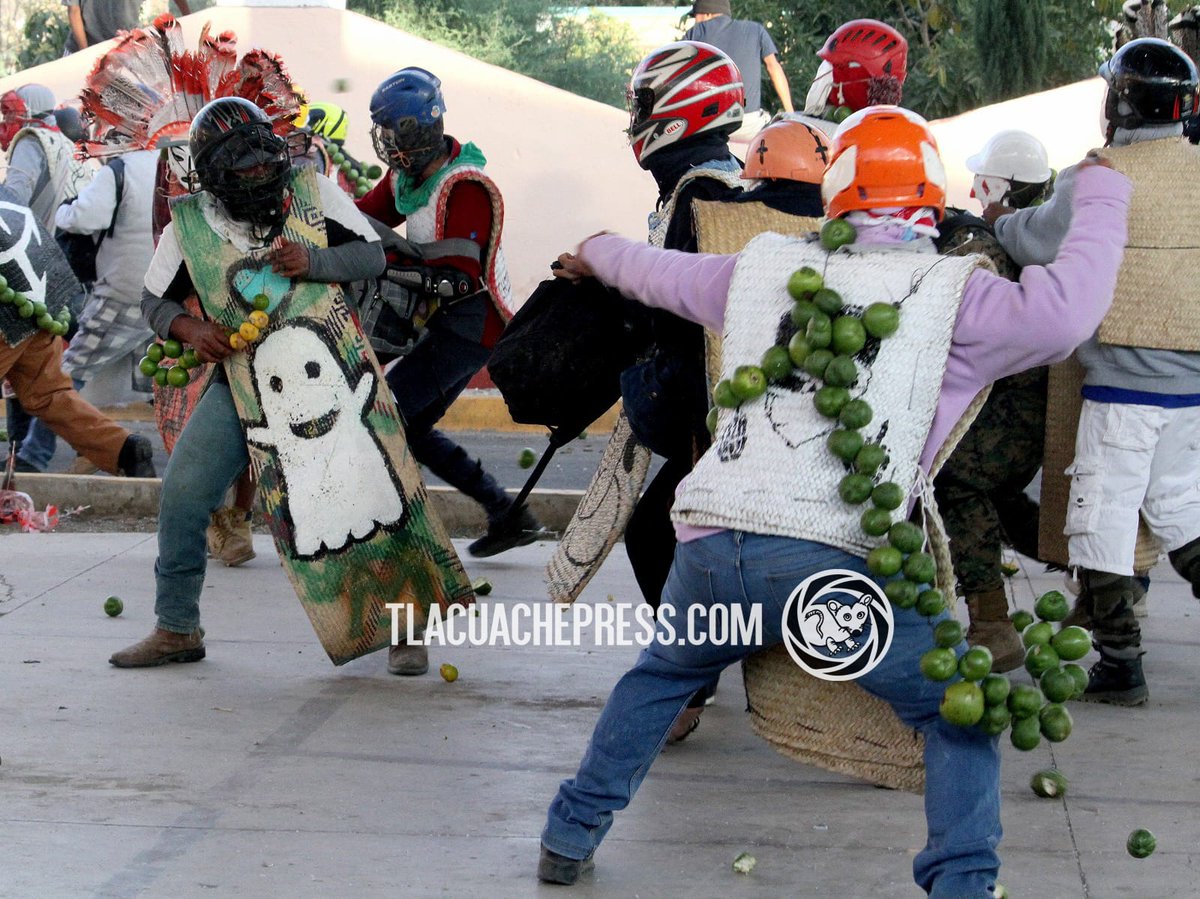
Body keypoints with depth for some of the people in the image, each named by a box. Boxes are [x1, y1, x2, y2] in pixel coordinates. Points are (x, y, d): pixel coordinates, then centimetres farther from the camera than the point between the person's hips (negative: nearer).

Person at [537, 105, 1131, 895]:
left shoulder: (768, 266, 18)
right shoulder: (950, 292, 3)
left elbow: (661, 273, 36)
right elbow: (1065, 312, -9)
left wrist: (599, 254, 59)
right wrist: (1100, 194, 9)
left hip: (711, 546, 5)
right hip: (837, 565, -4)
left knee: (661, 674, 33)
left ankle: (571, 836, 36)